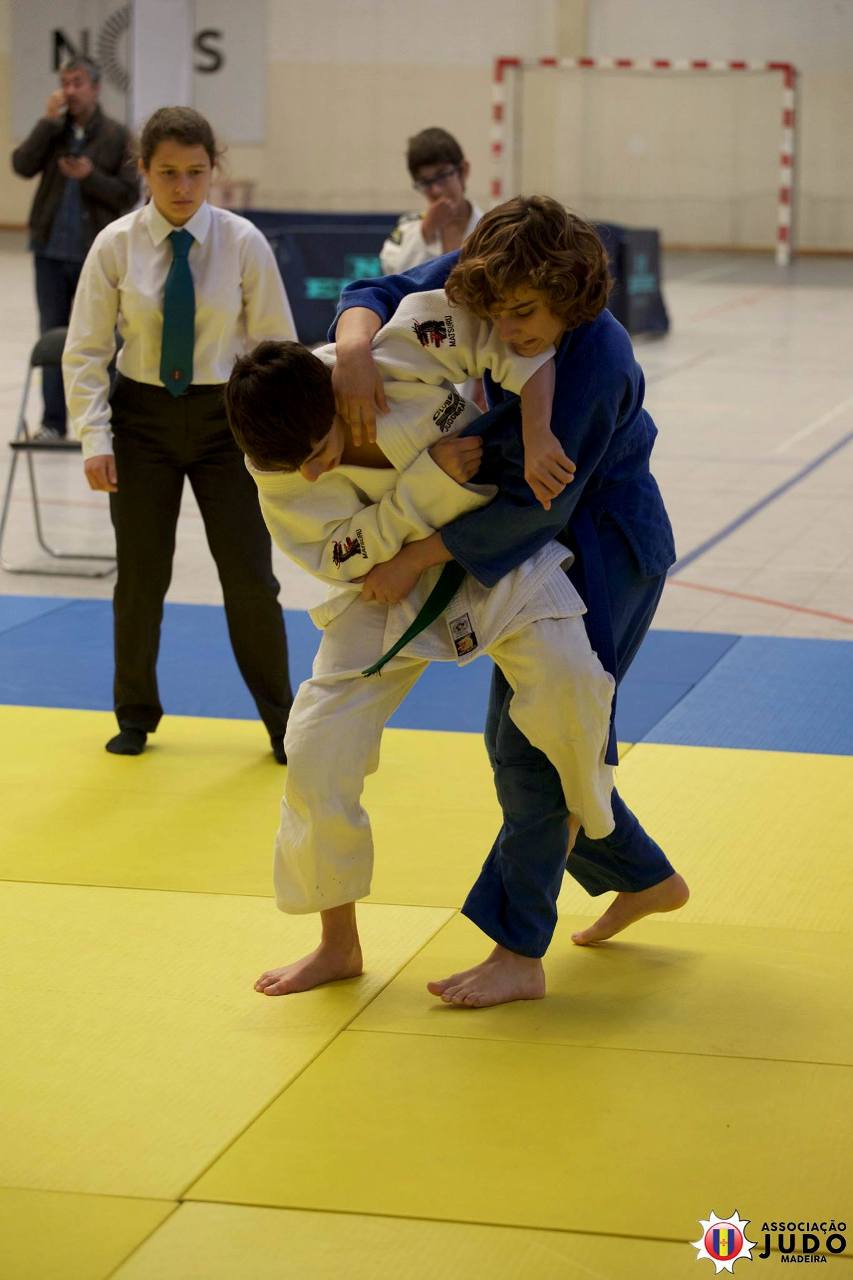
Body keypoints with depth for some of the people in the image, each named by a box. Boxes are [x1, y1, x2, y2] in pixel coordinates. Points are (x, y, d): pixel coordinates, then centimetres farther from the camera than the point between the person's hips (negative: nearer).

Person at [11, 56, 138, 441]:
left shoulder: (116, 136, -3)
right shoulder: (52, 131, 5)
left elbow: (129, 194, -7)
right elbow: (22, 165, -11)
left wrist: (90, 176, -20)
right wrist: (48, 121, -15)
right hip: (51, 251, 3)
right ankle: (53, 422, 10)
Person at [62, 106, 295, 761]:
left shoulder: (242, 242, -9)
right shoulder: (116, 245, -7)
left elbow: (277, 344, -2)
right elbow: (86, 352, -2)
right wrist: (96, 439, -9)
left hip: (225, 416, 0)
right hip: (141, 417, 0)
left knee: (250, 578, 2)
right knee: (141, 577, 7)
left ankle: (281, 721, 20)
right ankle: (137, 714, 28)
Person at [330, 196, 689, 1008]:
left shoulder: (597, 362, -31)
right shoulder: (475, 278, -13)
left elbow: (539, 503, -28)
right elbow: (377, 295, -10)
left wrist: (418, 558, -27)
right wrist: (354, 348, -34)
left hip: (604, 555, -8)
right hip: (537, 547, 8)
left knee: (534, 743, -9)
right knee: (517, 737, 14)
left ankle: (520, 950, 0)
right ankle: (645, 880, 32)